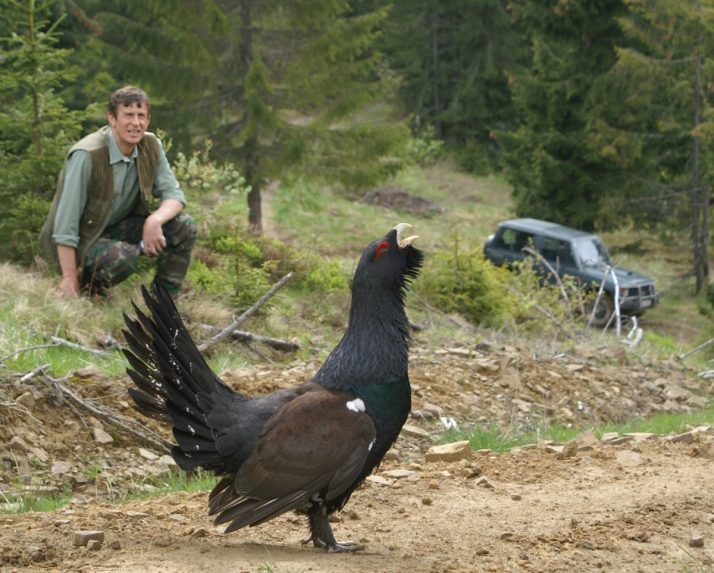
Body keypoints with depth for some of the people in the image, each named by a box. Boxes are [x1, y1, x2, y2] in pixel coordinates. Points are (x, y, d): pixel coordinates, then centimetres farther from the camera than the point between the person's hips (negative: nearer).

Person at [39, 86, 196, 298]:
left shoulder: (151, 146, -6)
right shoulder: (87, 155, -26)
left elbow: (173, 193, -6)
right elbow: (66, 222, -25)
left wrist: (155, 220, -30)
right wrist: (70, 280, -25)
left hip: (119, 228, 7)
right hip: (82, 240, -6)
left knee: (184, 227, -13)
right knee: (124, 256, -36)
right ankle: (87, 286, -5)